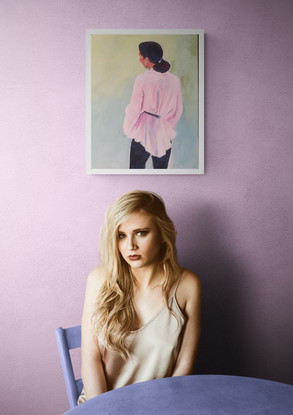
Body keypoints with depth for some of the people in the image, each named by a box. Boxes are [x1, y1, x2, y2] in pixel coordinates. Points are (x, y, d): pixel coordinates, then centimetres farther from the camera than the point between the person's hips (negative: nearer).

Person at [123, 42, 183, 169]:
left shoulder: (142, 80, -17)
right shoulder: (175, 80, -5)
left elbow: (134, 109, -9)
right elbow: (178, 109, 4)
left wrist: (128, 128, 8)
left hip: (144, 132, -3)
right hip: (165, 134, 4)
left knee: (136, 166, 13)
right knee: (161, 168, 16)